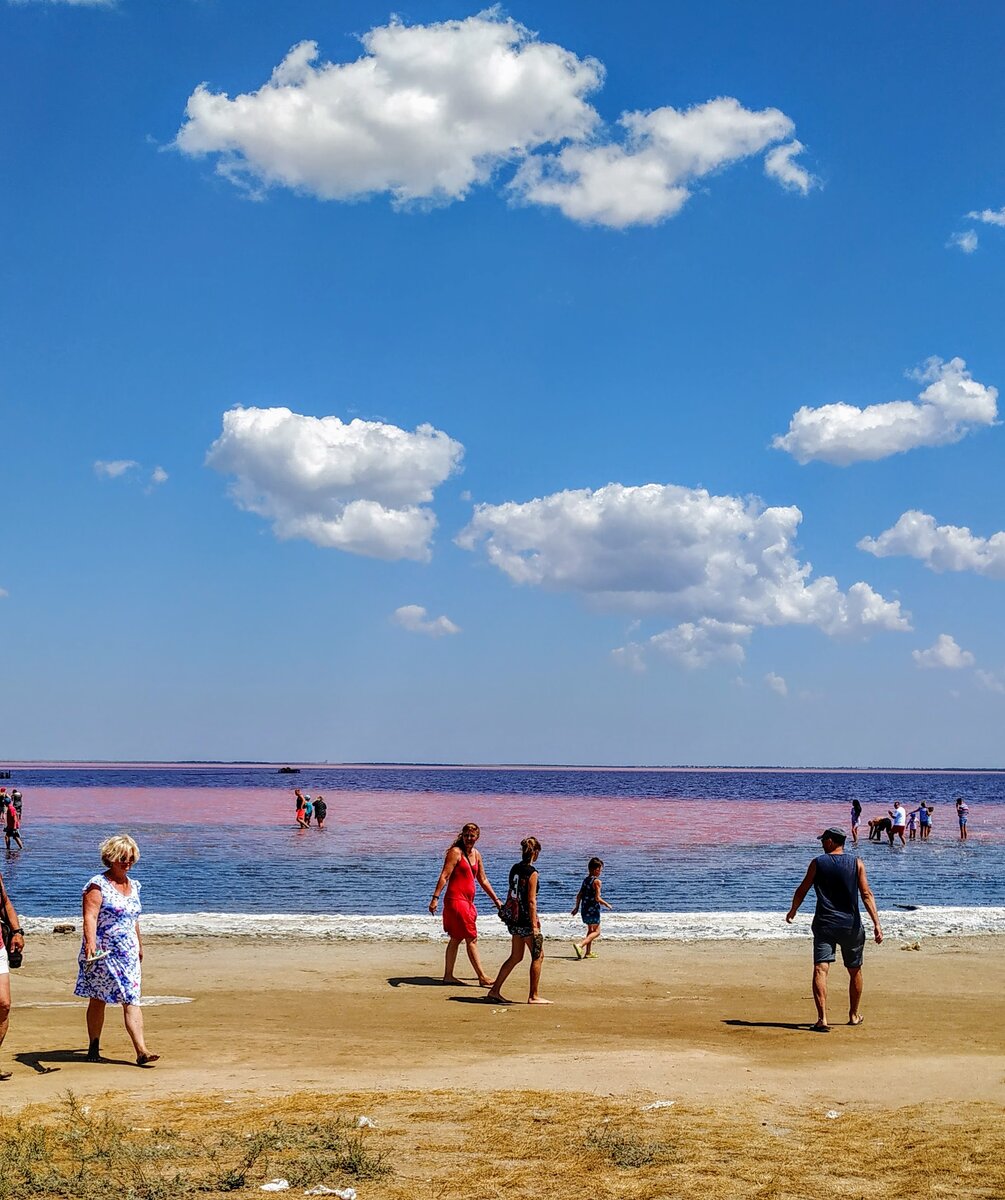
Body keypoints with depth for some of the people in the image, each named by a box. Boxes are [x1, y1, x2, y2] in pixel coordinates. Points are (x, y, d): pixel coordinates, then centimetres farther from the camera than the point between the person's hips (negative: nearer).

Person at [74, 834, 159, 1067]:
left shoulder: (133, 886, 13)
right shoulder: (98, 885, -9)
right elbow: (90, 916, -21)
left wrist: (139, 945, 30)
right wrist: (91, 943, -34)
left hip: (128, 953, 5)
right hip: (102, 952, -5)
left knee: (132, 1000, -5)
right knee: (97, 1000, 9)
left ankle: (141, 1050, -12)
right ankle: (93, 1049, 22)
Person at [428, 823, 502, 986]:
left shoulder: (476, 855, 14)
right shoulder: (455, 852, -9)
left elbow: (483, 881, 23)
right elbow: (444, 876, -15)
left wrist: (496, 900, 24)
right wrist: (435, 898, -22)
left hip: (467, 901, 8)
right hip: (455, 899, -8)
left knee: (456, 939, 12)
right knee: (471, 938, -8)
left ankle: (448, 975, 18)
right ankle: (482, 977, -6)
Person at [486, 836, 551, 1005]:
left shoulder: (514, 869, 10)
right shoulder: (532, 872, -14)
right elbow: (531, 901, -17)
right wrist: (534, 925, -16)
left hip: (515, 919, 8)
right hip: (526, 921, -8)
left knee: (516, 957, 16)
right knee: (538, 956, 3)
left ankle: (494, 991, 15)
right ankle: (534, 996, 4)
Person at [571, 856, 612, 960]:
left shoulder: (585, 880, 9)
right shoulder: (597, 881, -14)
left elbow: (579, 895, 11)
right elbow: (597, 898, -18)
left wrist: (577, 907, 19)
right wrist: (606, 904, -4)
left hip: (584, 909, 8)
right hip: (593, 909, -8)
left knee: (590, 930, 22)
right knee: (596, 932, 1)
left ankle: (588, 952, 25)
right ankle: (580, 945, -18)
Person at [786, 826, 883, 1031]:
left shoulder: (818, 863, 1)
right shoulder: (857, 864, 1)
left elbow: (802, 891, 8)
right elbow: (866, 894, -6)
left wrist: (792, 911, 25)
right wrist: (876, 923, -8)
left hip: (824, 924, -2)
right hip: (851, 925, 2)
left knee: (820, 969, -9)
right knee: (855, 971, 19)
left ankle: (822, 1018, -24)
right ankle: (854, 1015, 33)